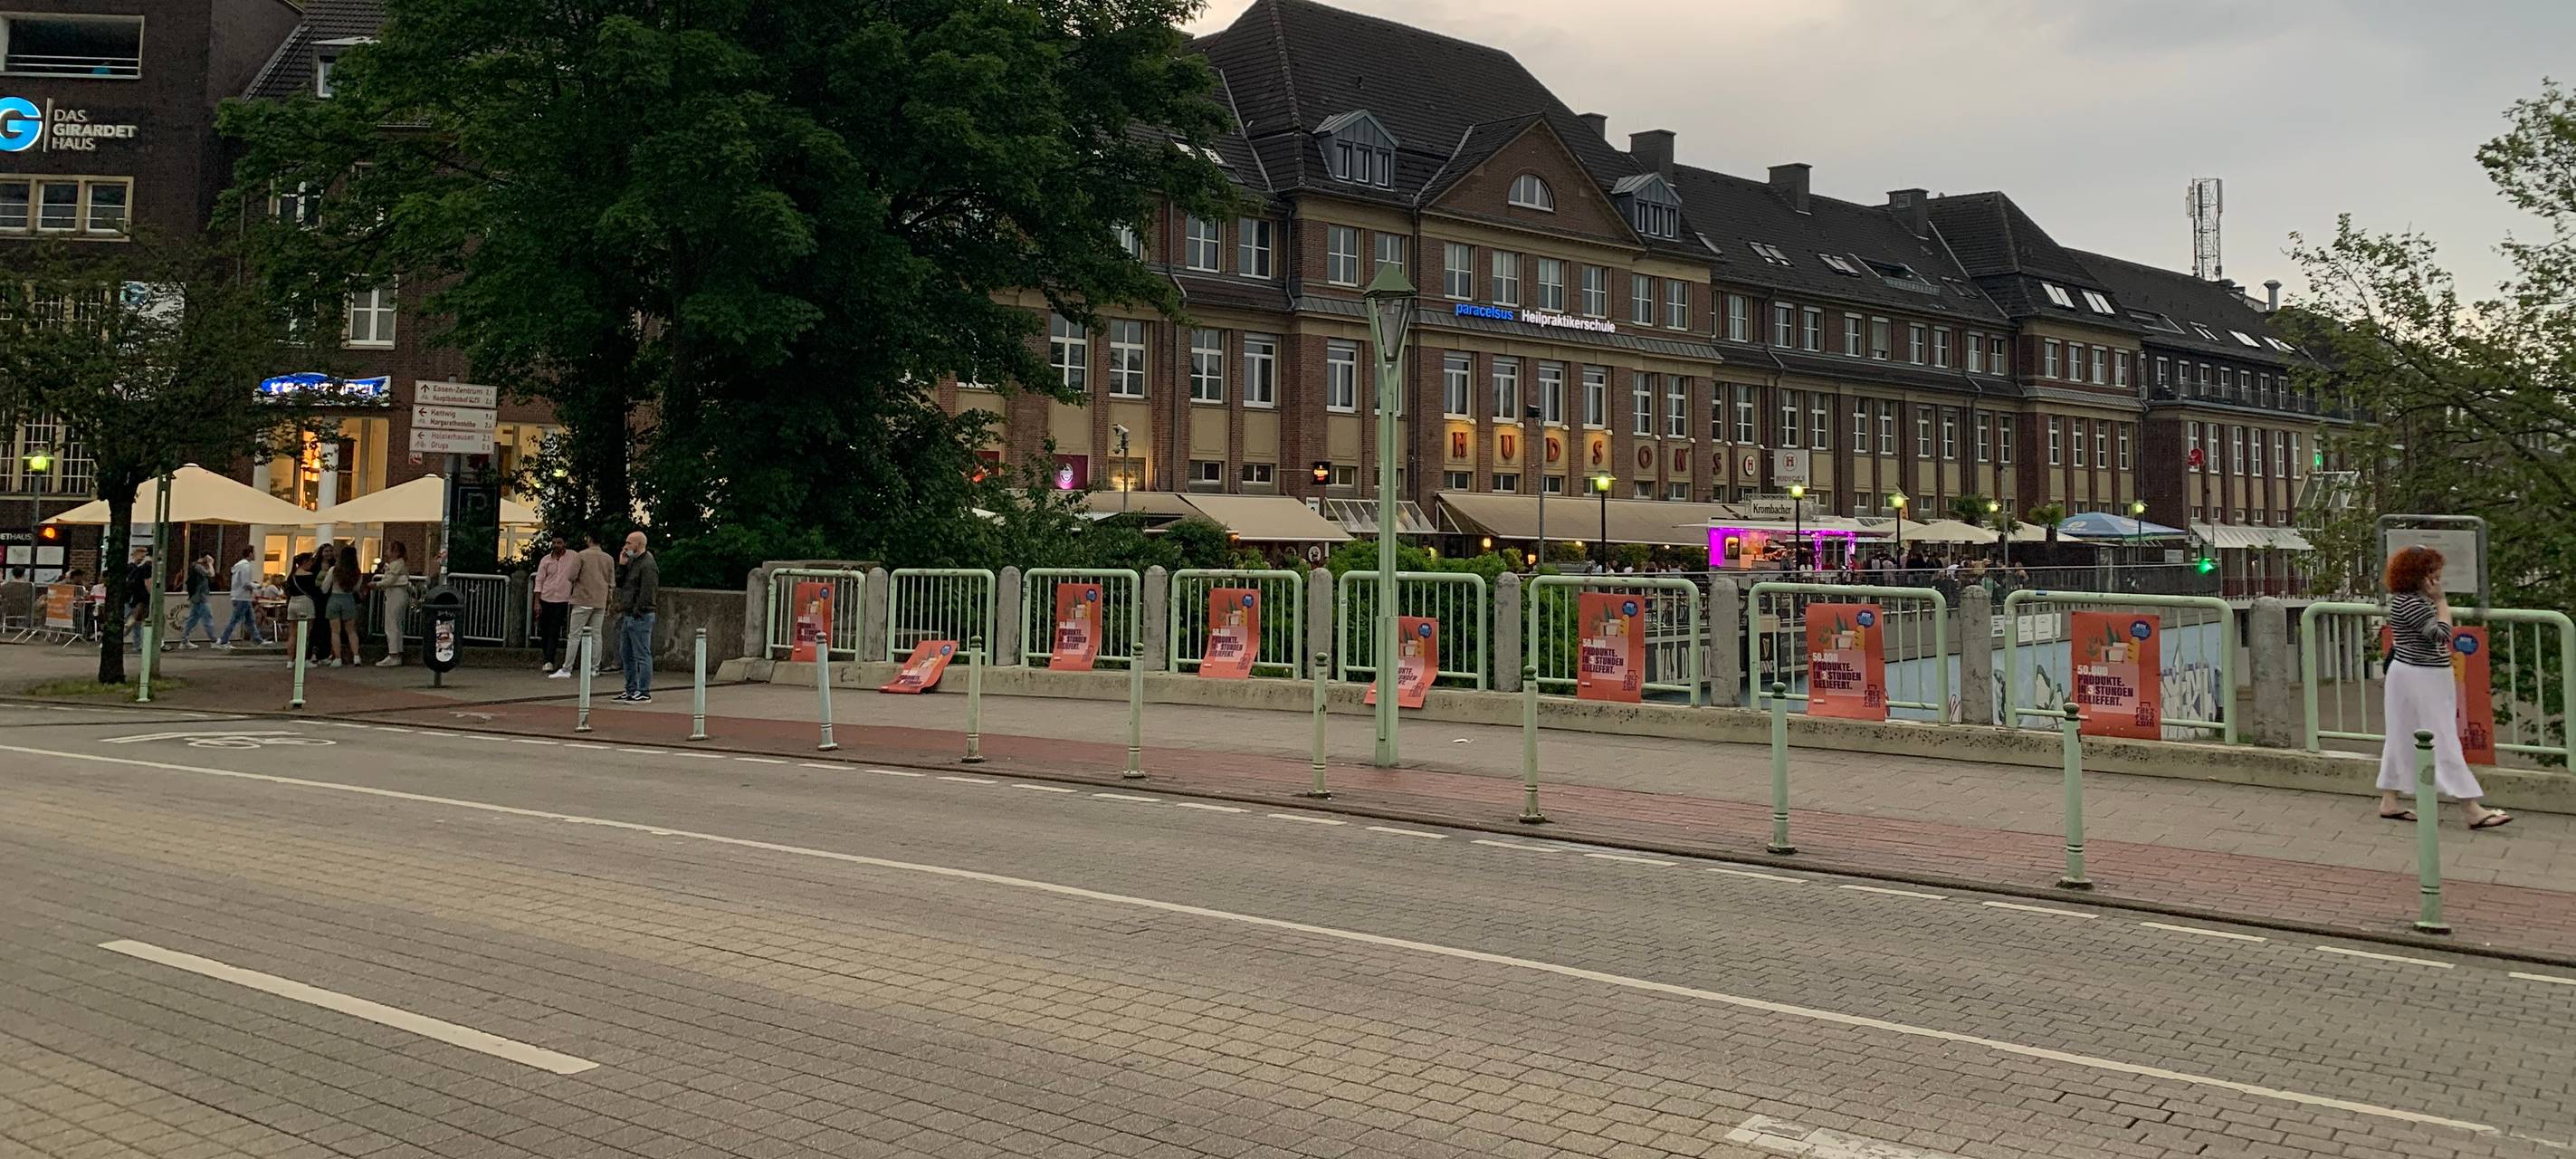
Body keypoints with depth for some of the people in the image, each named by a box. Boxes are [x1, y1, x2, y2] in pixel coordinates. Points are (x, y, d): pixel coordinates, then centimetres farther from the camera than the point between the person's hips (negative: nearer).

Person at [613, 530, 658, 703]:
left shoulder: (648, 565, -15)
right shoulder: (632, 562, 17)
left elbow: (648, 593, -21)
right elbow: (620, 584, 16)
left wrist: (637, 611, -20)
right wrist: (622, 566, 3)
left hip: (640, 617, -10)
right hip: (628, 616, 10)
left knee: (642, 655, -6)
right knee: (626, 655, 14)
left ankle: (644, 693, -3)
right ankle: (631, 690, 22)